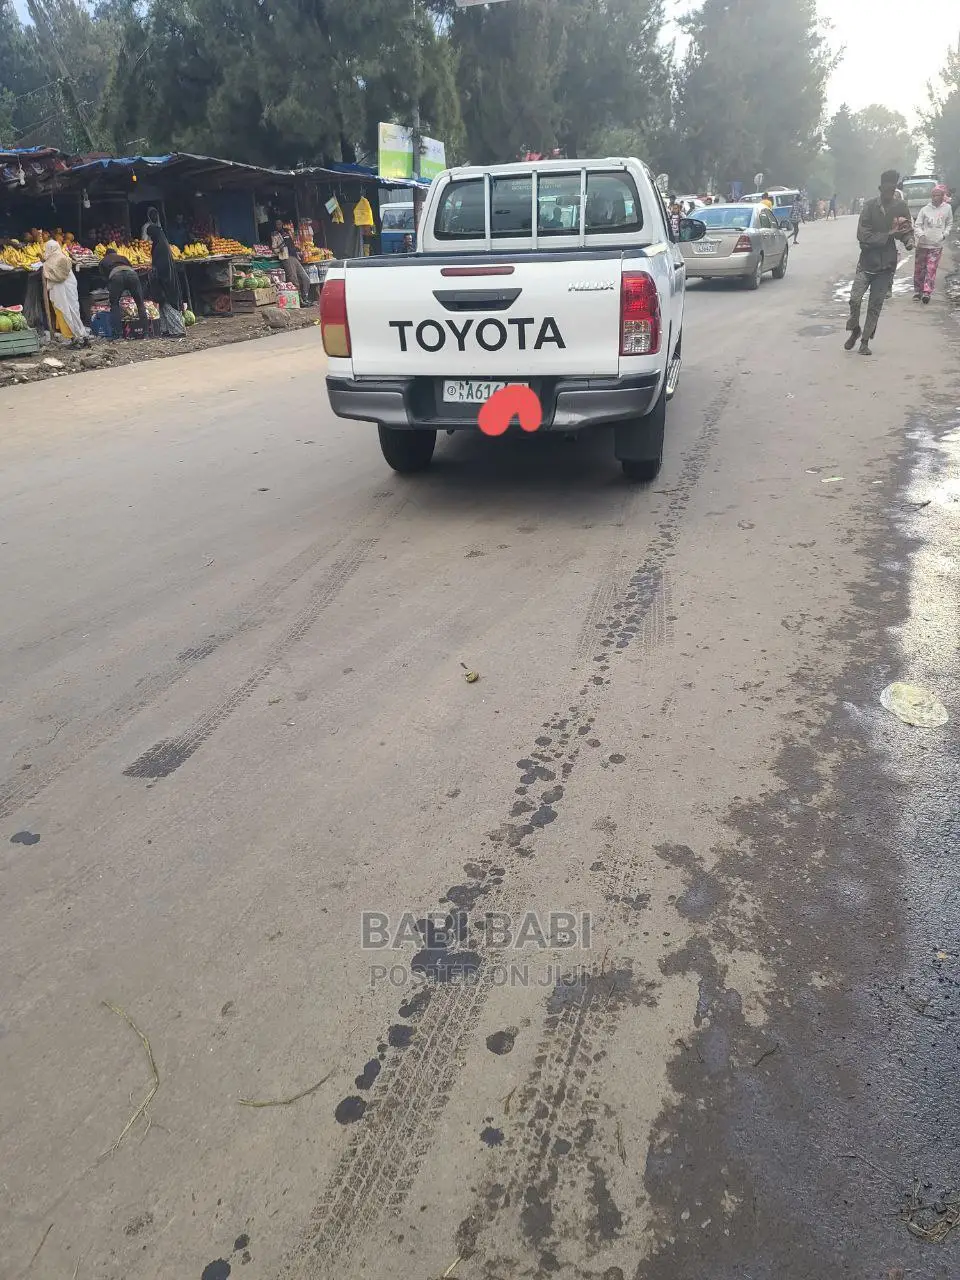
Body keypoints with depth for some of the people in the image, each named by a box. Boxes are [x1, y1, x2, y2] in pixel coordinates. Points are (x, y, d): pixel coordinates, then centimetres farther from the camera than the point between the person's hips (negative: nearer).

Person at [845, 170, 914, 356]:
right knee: (855, 299, -11)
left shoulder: (901, 207, 1)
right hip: (867, 262, -2)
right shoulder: (870, 206, -7)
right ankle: (855, 330, 16)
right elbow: (863, 235, -13)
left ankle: (865, 341, 13)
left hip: (886, 264, 2)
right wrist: (888, 234, -18)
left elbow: (907, 230, 10)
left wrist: (909, 240, -13)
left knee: (875, 306, 3)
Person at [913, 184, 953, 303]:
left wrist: (945, 234, -2)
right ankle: (917, 291, 18)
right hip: (922, 244, 1)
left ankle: (927, 292, -9)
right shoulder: (925, 209, -3)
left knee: (931, 270, -8)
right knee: (919, 269, 6)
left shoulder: (947, 208, 1)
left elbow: (950, 224, 13)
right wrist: (921, 234, -17)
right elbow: (917, 225, 0)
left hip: (937, 245, -1)